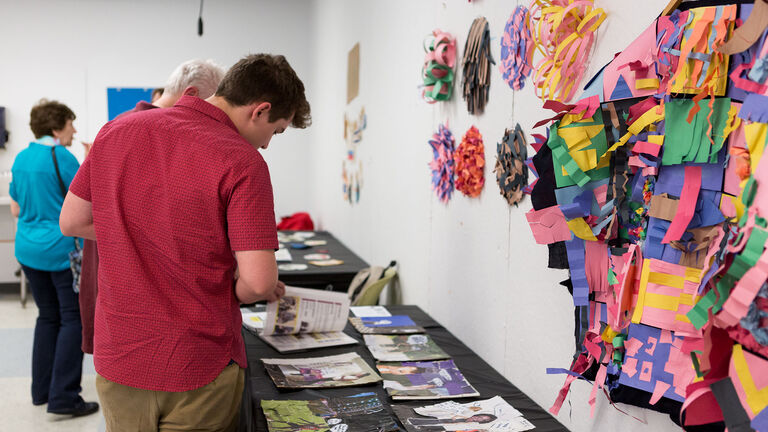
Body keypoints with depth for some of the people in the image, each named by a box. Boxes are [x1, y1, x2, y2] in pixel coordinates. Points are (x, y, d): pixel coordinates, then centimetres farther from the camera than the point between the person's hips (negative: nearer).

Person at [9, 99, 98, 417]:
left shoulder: (21, 158, 10)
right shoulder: (62, 157, -14)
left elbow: (16, 209, 15)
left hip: (28, 249, 8)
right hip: (61, 250, -8)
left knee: (48, 316, 17)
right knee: (74, 318, -2)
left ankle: (41, 390, 23)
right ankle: (63, 397, -4)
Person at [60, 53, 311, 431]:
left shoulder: (116, 131, 0)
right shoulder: (242, 162, -18)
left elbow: (71, 222, 9)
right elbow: (258, 281, -22)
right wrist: (229, 292, 0)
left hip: (117, 361, 5)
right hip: (199, 372, -5)